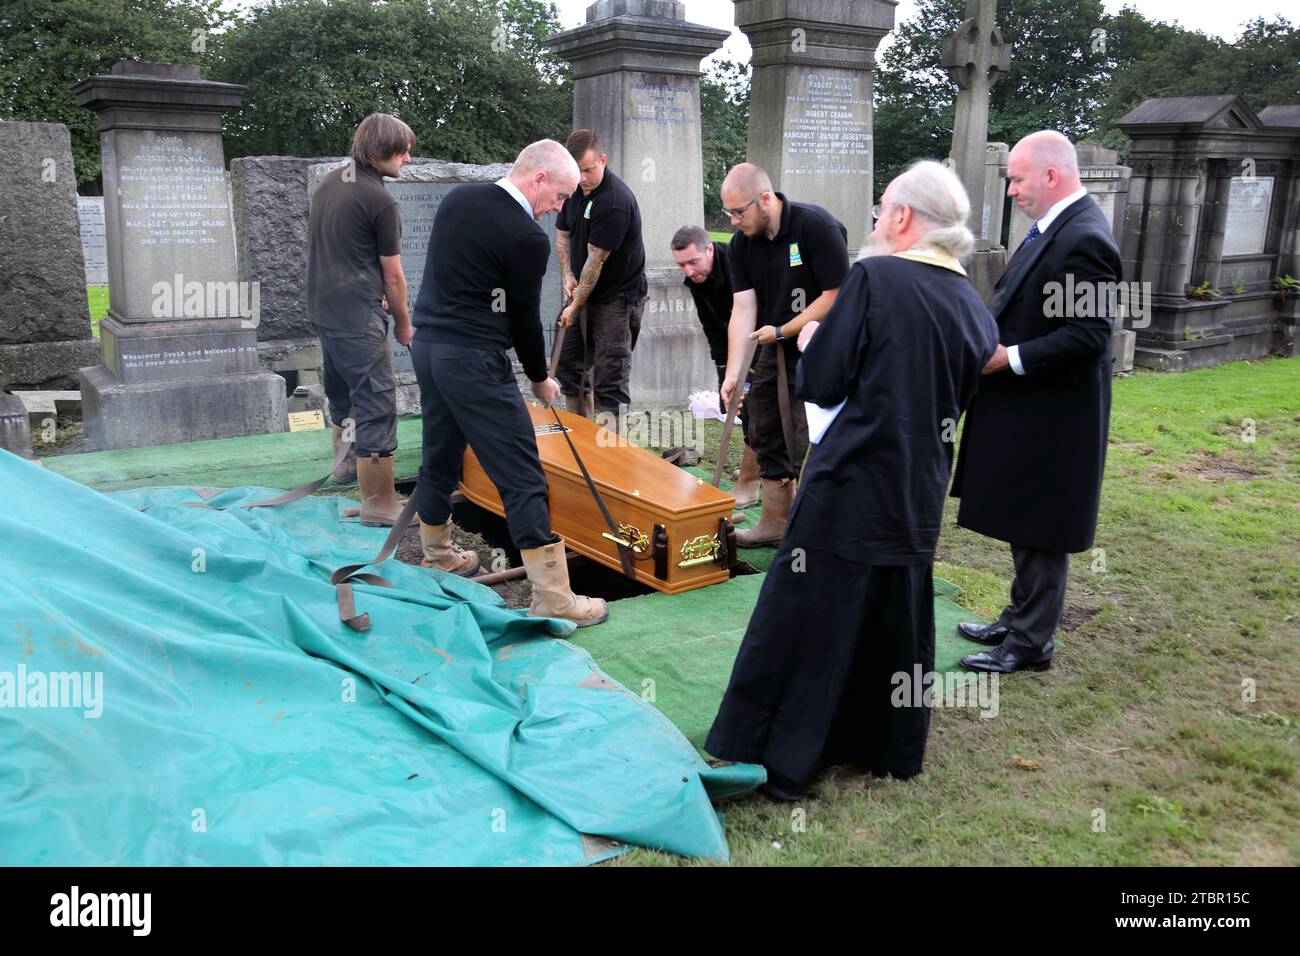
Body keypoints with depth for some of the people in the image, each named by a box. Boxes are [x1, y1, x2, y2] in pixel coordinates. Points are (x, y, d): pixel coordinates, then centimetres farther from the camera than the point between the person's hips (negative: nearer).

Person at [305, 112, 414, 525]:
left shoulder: (329, 182, 11)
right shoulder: (380, 201, -14)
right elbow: (393, 276, -8)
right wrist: (403, 325, 5)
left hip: (321, 308, 10)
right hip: (357, 316, -10)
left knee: (341, 388, 26)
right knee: (377, 402, -8)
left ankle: (347, 462, 46)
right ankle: (378, 503, -7)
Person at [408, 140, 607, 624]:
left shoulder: (457, 197, 9)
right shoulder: (528, 238, -14)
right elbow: (525, 318, -6)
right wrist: (541, 378, 10)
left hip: (426, 342, 9)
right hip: (474, 360, -9)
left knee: (440, 458, 22)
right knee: (522, 478, -5)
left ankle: (437, 556, 39)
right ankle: (552, 598, -3)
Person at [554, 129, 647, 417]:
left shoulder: (615, 202, -24)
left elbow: (595, 260, -21)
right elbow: (562, 233, 14)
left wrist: (576, 306, -15)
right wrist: (567, 275, -1)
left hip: (618, 297, -9)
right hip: (584, 291, 9)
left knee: (610, 380, -8)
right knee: (568, 364, 14)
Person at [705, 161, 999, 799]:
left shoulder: (874, 277, -12)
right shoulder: (973, 307, 7)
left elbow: (820, 385, -11)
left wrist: (811, 341, 8)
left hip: (850, 486, -6)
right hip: (919, 492, 7)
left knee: (806, 615, 4)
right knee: (898, 618, 19)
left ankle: (778, 762, 12)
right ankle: (890, 748, 33)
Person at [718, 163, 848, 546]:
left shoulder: (817, 226, -20)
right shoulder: (742, 243, 0)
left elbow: (836, 296, -20)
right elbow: (743, 309, -4)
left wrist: (781, 331, -15)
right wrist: (733, 372, -12)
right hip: (774, 352, 7)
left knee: (807, 446, -10)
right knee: (767, 437, 14)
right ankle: (773, 523, 29)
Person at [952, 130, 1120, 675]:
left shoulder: (1084, 239, -20)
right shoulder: (1054, 227, 10)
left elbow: (1088, 335, -24)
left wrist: (1009, 358, -21)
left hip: (1049, 417, -10)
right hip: (1025, 410, 10)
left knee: (1038, 533, 2)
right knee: (1023, 526, 20)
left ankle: (1031, 644, 16)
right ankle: (1019, 621, 34)